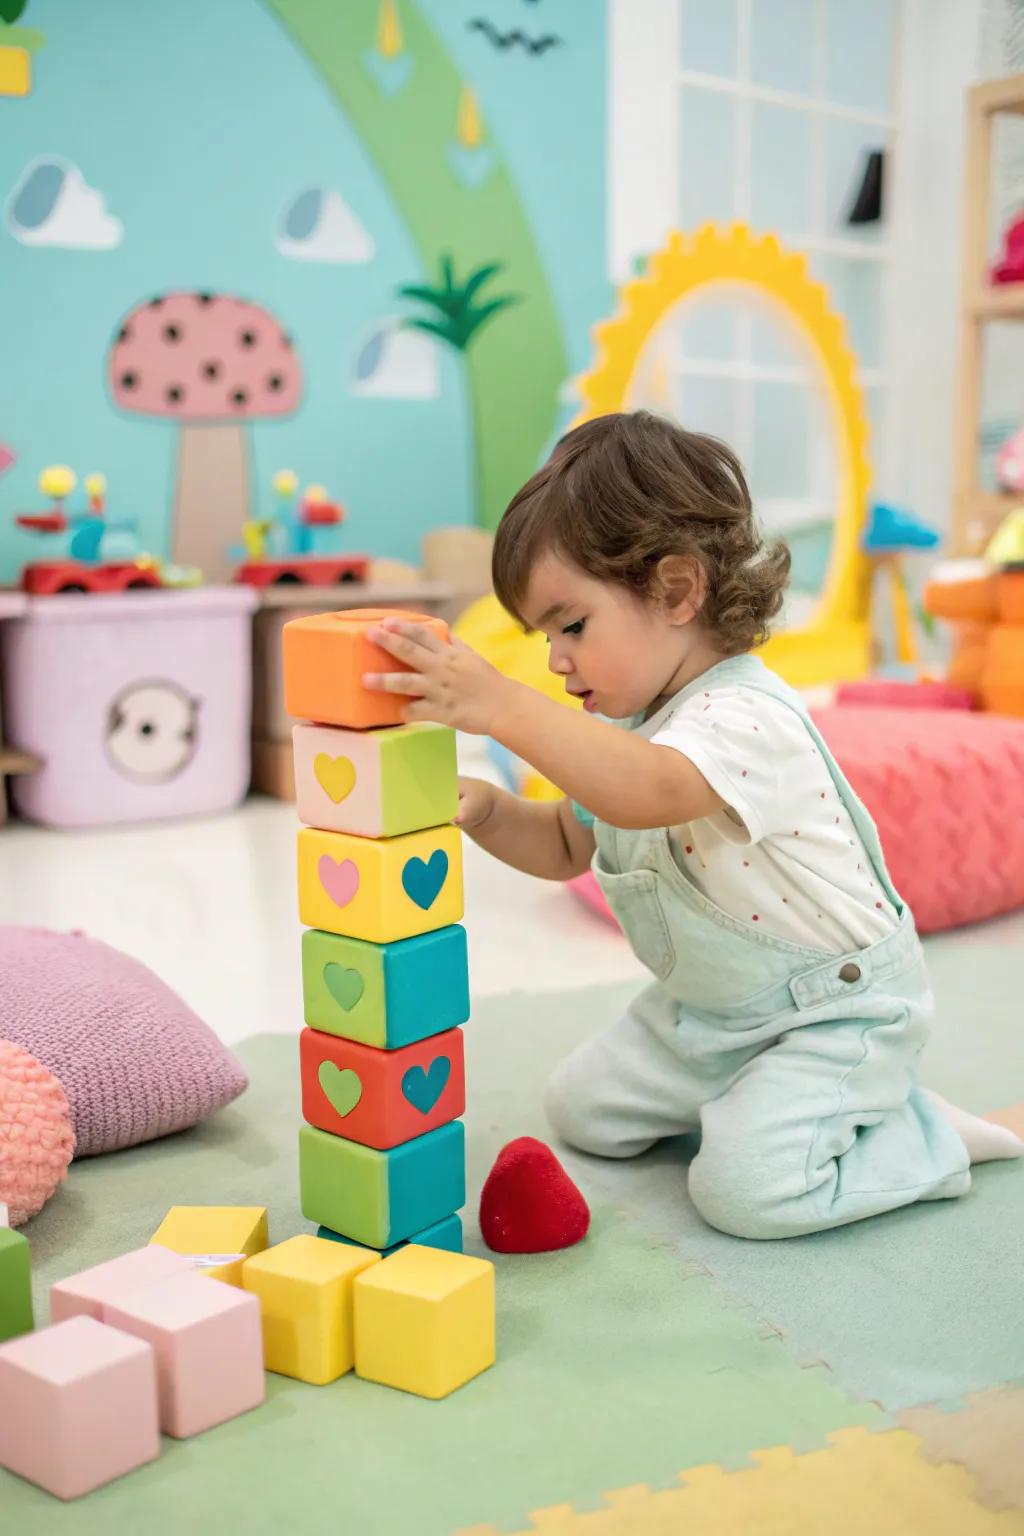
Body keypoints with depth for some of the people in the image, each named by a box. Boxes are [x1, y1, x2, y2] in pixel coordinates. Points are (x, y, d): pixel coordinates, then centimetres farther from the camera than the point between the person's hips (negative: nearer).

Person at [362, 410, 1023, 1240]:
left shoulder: (748, 718, -31)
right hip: (708, 1008, 9)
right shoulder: (626, 726, 0)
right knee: (584, 1108, 11)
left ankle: (932, 1136, 3)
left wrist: (503, 707, -57)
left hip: (836, 1010, -9)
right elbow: (567, 844, 9)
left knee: (746, 1185, -22)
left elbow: (647, 794, -52)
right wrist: (487, 809, -12)